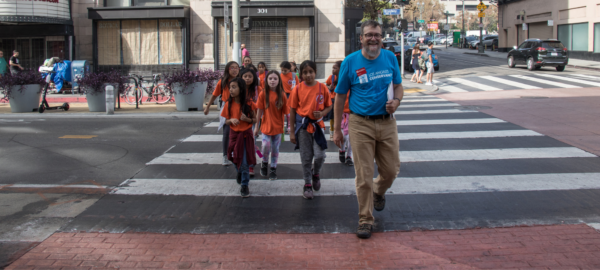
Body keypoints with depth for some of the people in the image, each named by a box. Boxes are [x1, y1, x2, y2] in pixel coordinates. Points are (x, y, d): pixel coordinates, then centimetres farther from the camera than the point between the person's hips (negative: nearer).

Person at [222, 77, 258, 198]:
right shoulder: (229, 104, -3)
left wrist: (247, 119, -21)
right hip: (234, 135, 3)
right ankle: (240, 172, 46)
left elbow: (255, 119, 0)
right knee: (236, 160, 15)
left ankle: (244, 185, 5)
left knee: (245, 162, -5)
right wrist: (231, 120, -18)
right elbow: (226, 121, 4)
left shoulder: (248, 104, -9)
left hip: (246, 135, -3)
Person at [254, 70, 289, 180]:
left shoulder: (282, 95, -5)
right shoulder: (263, 94, -6)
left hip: (278, 126, 1)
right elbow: (260, 111, -2)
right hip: (266, 125, -1)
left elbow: (286, 111, -2)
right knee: (266, 146, -11)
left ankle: (273, 169, 24)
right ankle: (264, 163, 18)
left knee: (275, 149, 9)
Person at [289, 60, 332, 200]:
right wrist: (292, 132, -1)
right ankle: (307, 184, 22)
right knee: (306, 157, 7)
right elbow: (292, 111, 0)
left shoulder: (322, 87, -4)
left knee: (320, 155, -7)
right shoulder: (297, 89, -4)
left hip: (317, 124, 0)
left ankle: (316, 173, 25)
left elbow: (329, 106, 7)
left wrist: (322, 113, -16)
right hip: (302, 125, 0)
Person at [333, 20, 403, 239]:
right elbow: (340, 96, 1)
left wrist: (396, 101, -10)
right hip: (361, 124, -3)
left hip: (386, 122, 3)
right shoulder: (350, 62, -3)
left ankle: (379, 192, 43)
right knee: (364, 174, -2)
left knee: (391, 169, 8)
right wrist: (337, 130, 1)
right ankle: (365, 220, 11)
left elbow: (398, 86, 14)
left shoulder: (390, 58, 4)